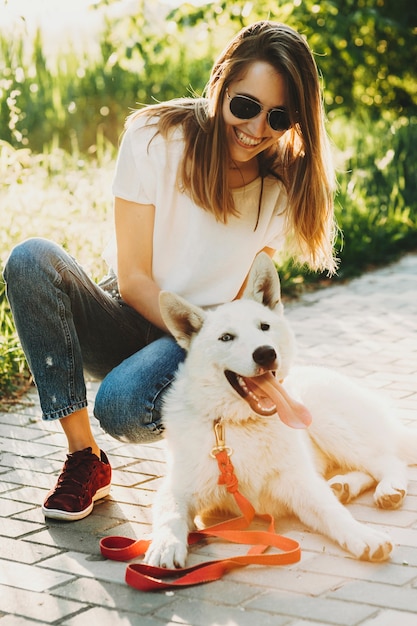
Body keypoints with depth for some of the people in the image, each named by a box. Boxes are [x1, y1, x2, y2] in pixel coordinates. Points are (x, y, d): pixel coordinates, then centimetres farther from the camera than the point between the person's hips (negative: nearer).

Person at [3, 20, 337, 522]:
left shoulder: (282, 187, -5)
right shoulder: (156, 138, -12)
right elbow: (133, 278, -13)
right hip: (123, 323, 1)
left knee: (123, 407, -35)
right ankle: (84, 460, -21)